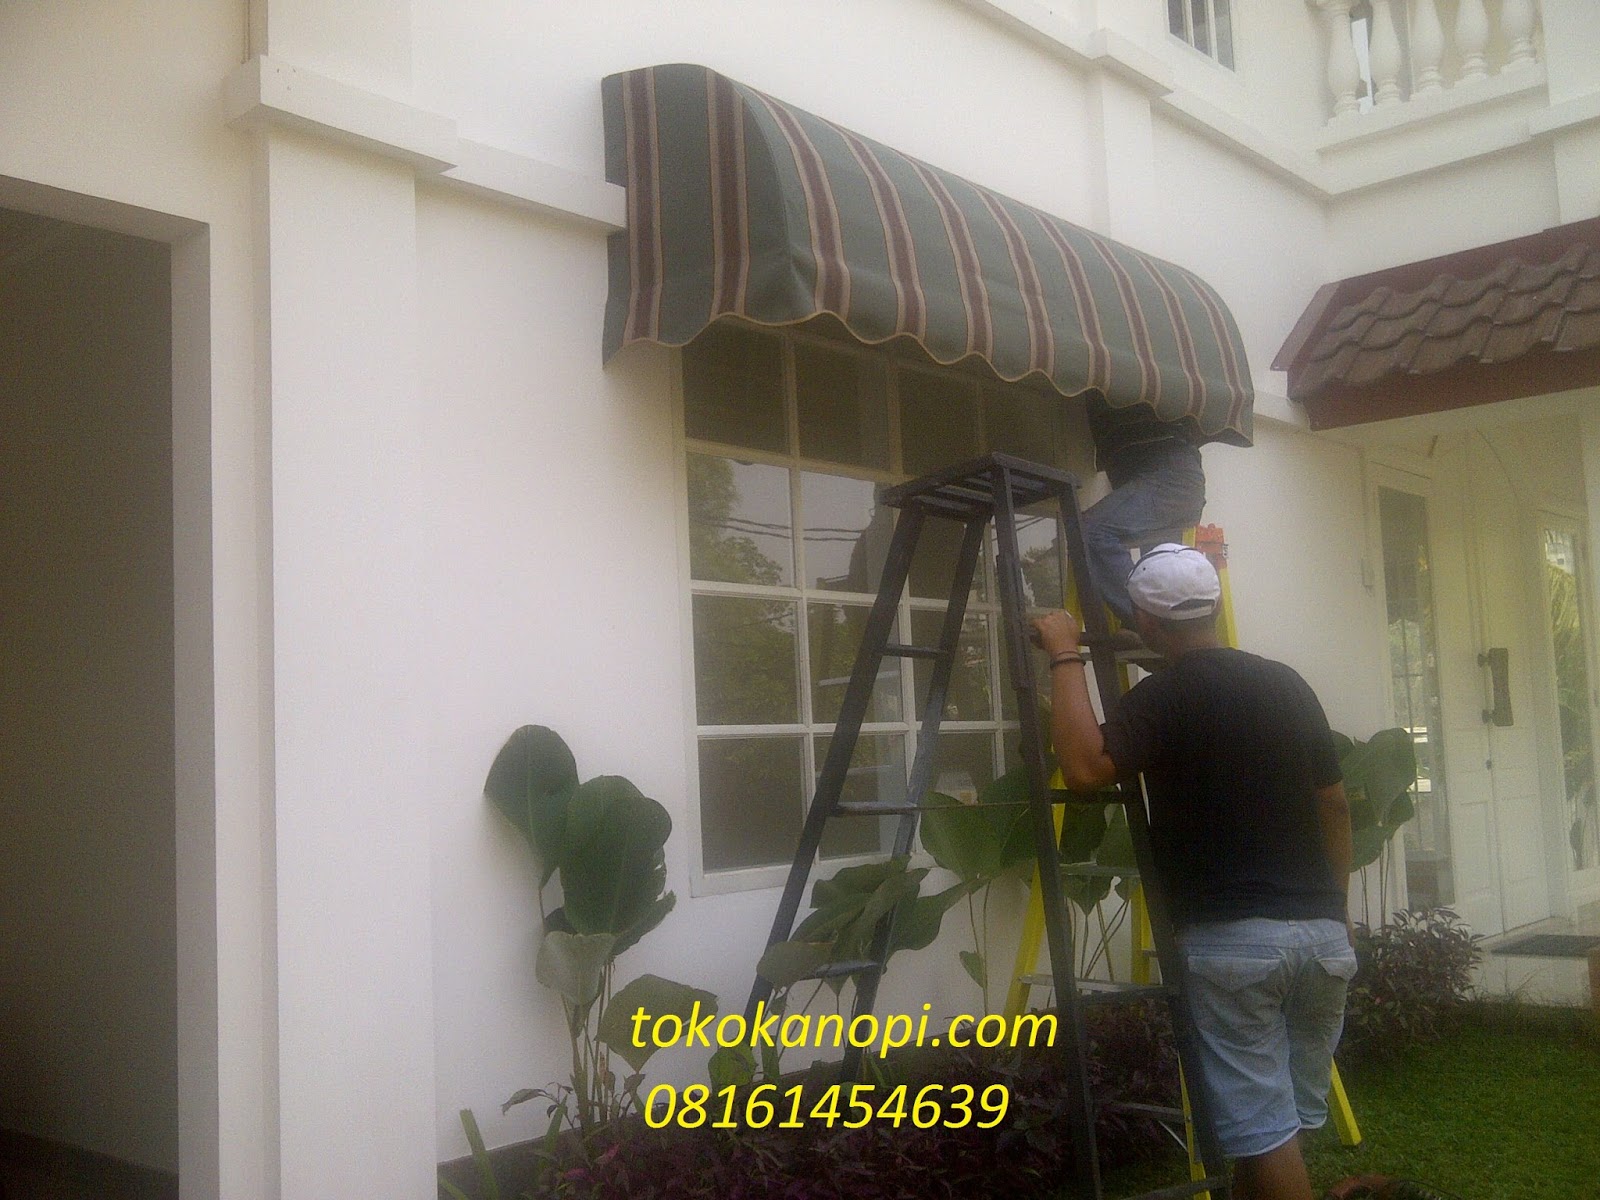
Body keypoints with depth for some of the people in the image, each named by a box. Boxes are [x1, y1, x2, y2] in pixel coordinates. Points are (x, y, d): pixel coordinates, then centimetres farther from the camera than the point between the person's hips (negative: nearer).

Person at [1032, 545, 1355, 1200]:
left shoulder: (1166, 692, -10)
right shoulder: (1288, 684, 10)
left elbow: (1085, 767, -24)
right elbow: (1335, 807, 15)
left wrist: (1064, 656, -14)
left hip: (1232, 940, -7)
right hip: (1322, 933, 7)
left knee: (1262, 1132, 0)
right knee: (1284, 1121, 17)